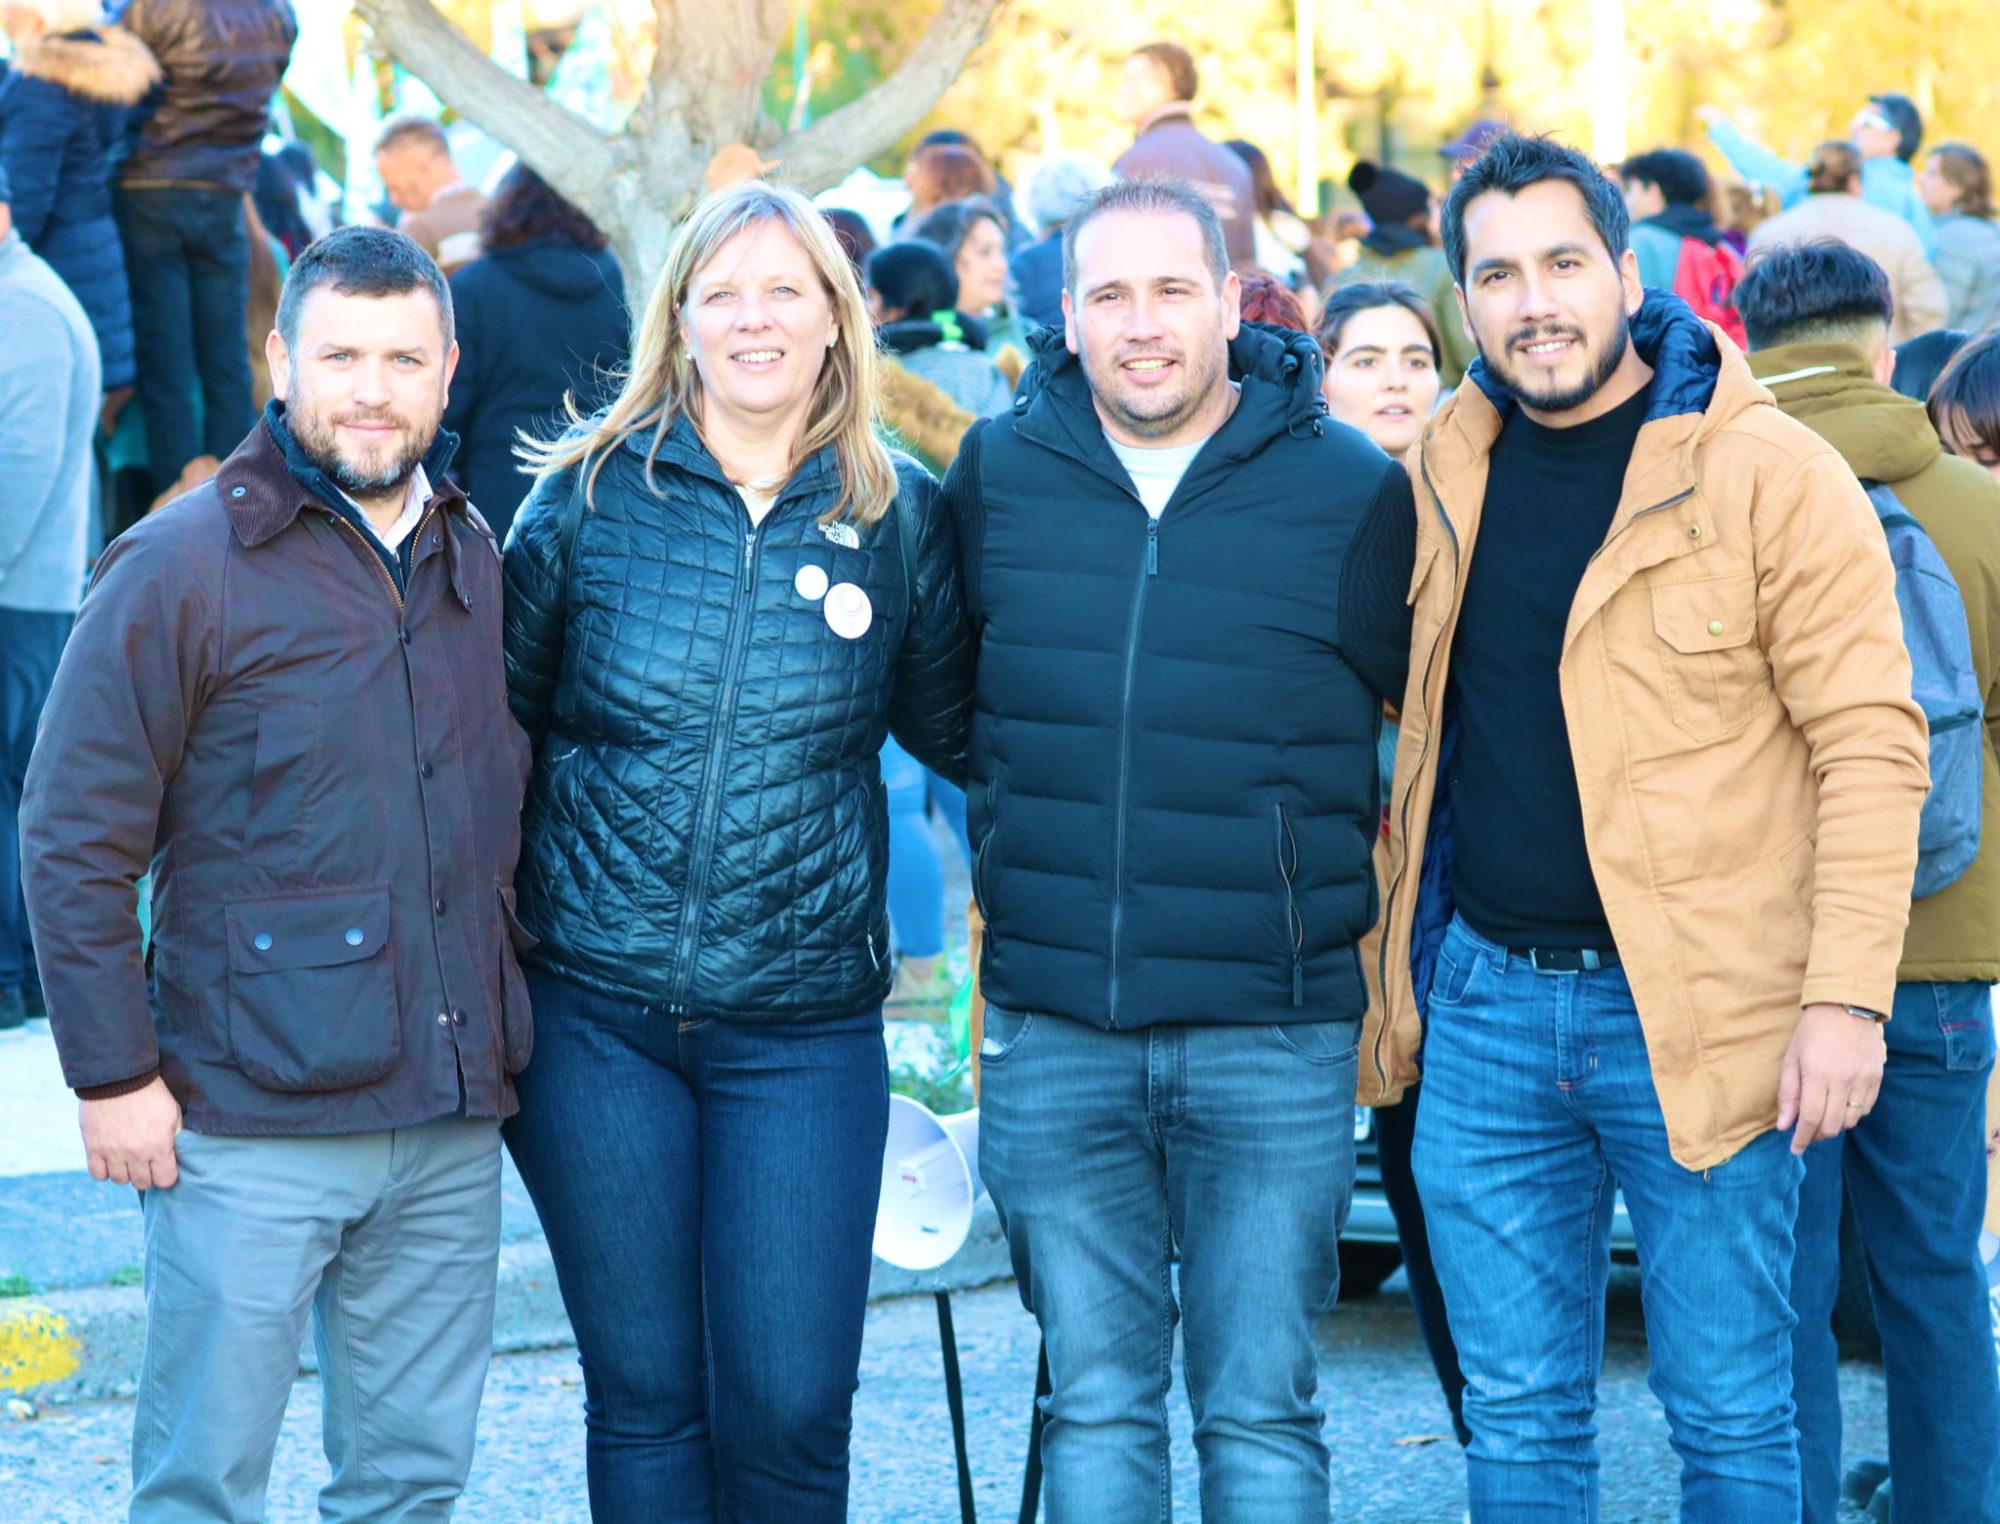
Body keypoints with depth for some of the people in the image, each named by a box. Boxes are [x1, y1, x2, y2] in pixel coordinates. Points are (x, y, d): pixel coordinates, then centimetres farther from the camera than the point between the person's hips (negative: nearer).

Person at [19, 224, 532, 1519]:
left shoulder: (473, 558, 11)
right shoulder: (184, 564, -7)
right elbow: (75, 839, -7)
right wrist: (113, 1074, -11)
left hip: (451, 1122, 5)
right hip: (253, 1122, -5)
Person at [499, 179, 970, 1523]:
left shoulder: (900, 516, 1)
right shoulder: (591, 495, 0)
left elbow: (956, 731, 14)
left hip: (803, 1030, 0)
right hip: (596, 1010, 0)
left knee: (790, 1408, 0)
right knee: (642, 1396, 7)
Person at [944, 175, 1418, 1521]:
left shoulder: (1353, 492, -4)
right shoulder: (996, 475, 3)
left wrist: (1334, 872, 9)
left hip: (1275, 1032, -2)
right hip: (1051, 1031, 2)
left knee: (1261, 1411, 2)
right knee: (1095, 1405, 9)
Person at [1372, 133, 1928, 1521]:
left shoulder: (1771, 474, -9)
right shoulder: (1450, 468, 8)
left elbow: (1872, 744, -11)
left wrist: (1847, 995, -17)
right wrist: (1405, 966, 13)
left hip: (1699, 1017, -5)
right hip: (1487, 1005, 5)